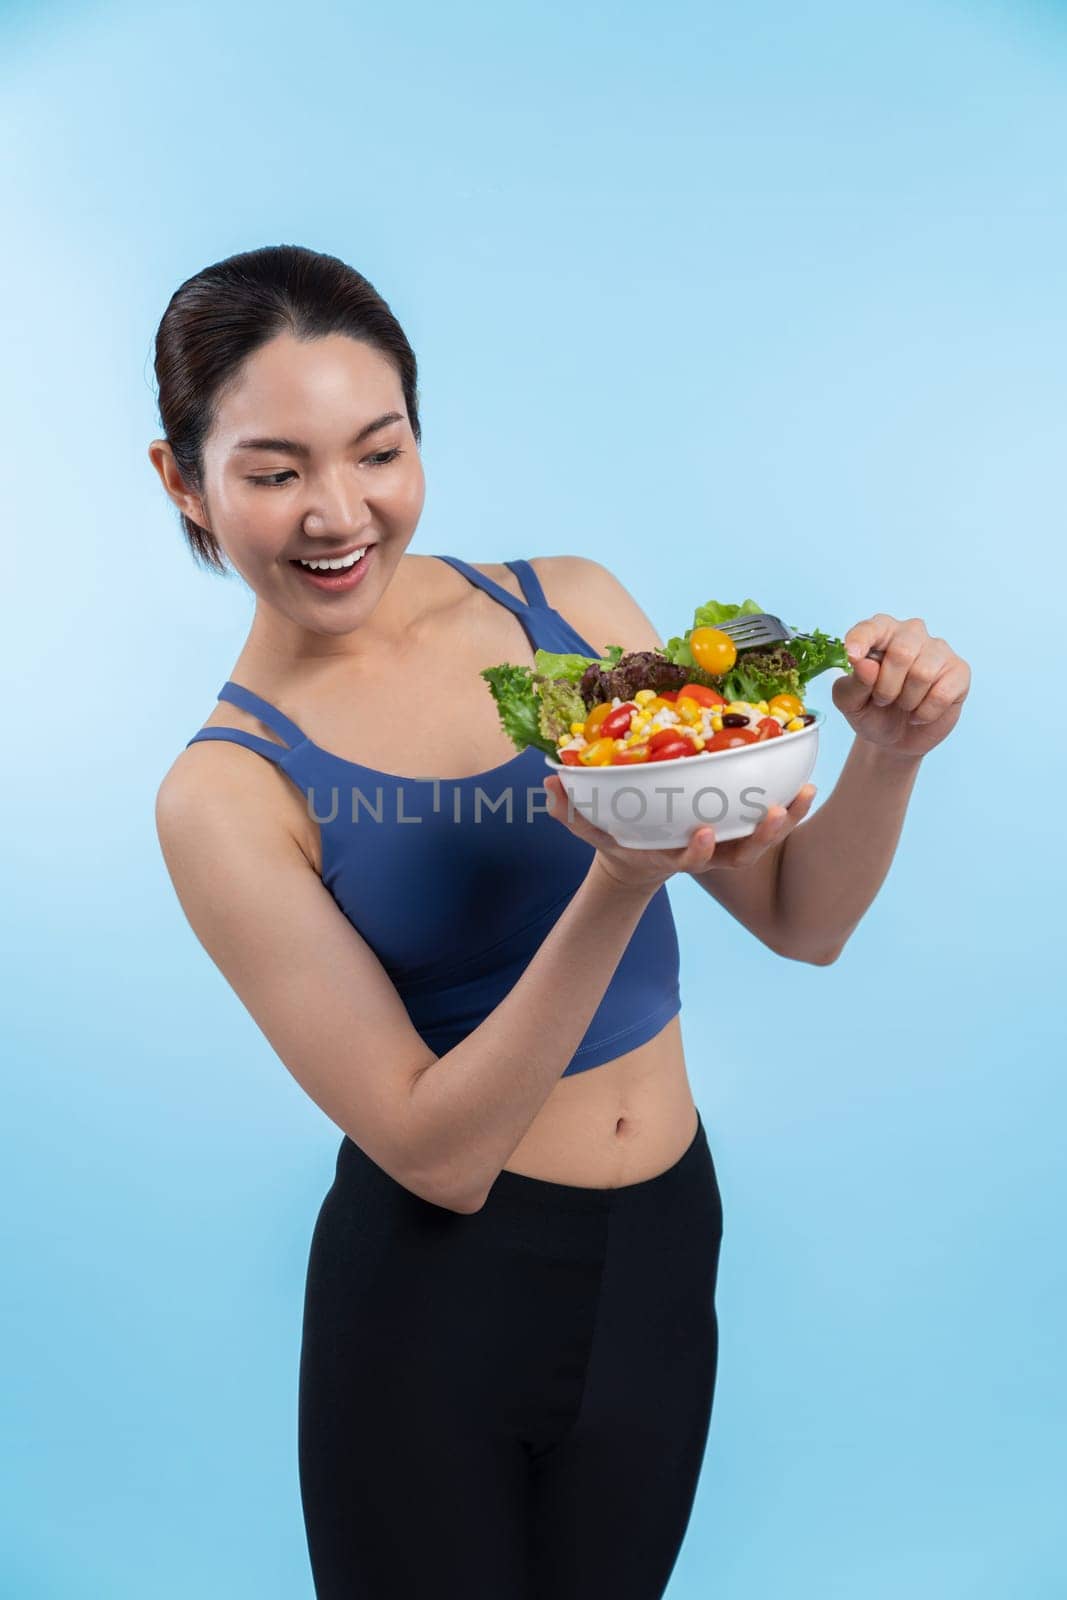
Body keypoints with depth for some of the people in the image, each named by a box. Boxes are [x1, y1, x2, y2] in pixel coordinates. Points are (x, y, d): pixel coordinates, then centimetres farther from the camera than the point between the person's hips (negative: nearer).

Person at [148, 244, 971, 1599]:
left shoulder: (571, 606, -5)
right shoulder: (226, 792, -15)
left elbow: (803, 919, -1)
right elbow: (437, 1153, -20)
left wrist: (889, 753, -20)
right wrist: (622, 883, -31)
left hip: (668, 1250, 4)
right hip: (436, 1296, -3)